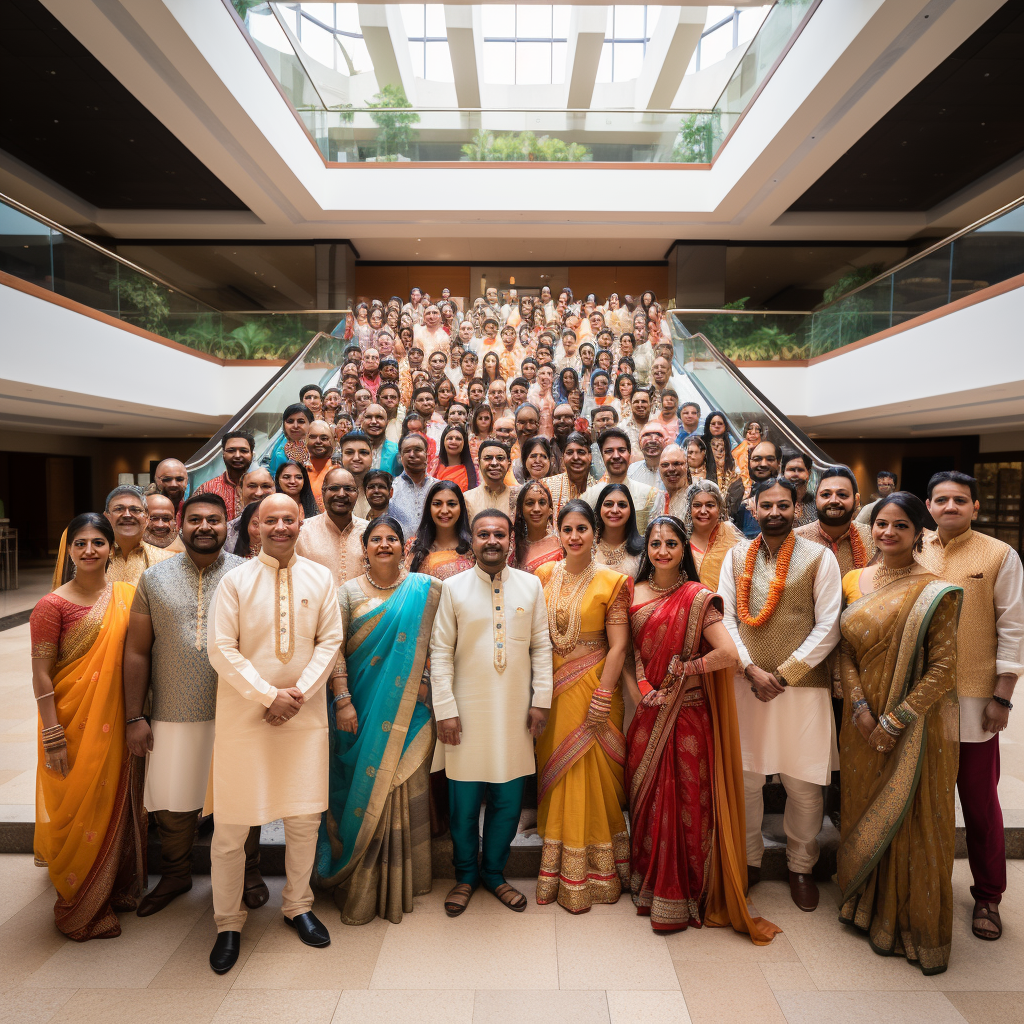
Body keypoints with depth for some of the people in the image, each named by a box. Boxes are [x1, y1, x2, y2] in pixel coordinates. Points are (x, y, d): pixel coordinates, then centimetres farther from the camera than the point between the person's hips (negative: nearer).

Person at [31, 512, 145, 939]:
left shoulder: (128, 596, 2)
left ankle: (118, 888, 38)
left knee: (118, 804, 16)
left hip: (117, 724, 4)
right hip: (74, 726, -4)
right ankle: (80, 907, 30)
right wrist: (52, 736, -14)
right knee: (78, 811, 9)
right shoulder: (53, 605, -11)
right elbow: (41, 674, -11)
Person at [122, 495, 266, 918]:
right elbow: (137, 651, 4)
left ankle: (248, 872, 34)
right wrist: (135, 717, 1)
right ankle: (175, 874, 38)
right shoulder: (155, 578, 3)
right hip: (174, 714, 2)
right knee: (172, 803, 12)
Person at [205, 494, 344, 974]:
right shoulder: (235, 580, -4)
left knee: (305, 816, 11)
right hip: (244, 714, -2)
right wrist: (269, 696, -13)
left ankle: (297, 905, 33)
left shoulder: (320, 578, 2)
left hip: (305, 713, 2)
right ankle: (228, 923, 27)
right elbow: (221, 648, -8)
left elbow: (330, 640, 1)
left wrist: (299, 691, -11)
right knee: (231, 823, 6)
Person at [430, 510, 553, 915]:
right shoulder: (453, 587, -2)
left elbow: (542, 646, 5)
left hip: (515, 712, 1)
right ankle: (465, 876, 33)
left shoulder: (531, 585, 2)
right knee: (464, 802, 9)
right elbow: (440, 652, -2)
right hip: (467, 711, -1)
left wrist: (541, 700, 1)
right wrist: (445, 709, -6)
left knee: (508, 800, 11)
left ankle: (494, 873, 34)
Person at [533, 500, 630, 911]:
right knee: (556, 773, 11)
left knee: (593, 775, 5)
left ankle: (594, 875, 24)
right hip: (551, 688, 4)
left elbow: (618, 646, -9)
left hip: (594, 687, -3)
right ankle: (558, 873, 28)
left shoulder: (611, 581, -7)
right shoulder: (544, 575, 4)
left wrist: (601, 701, -13)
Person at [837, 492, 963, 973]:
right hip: (863, 723, 5)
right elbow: (846, 650, 5)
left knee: (912, 822, 7)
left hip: (914, 727, -5)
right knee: (864, 812, 16)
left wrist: (897, 720, -15)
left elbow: (943, 668, -13)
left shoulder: (934, 591, -11)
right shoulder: (855, 581, 5)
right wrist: (859, 706, -8)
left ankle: (914, 928, 27)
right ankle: (867, 907, 37)